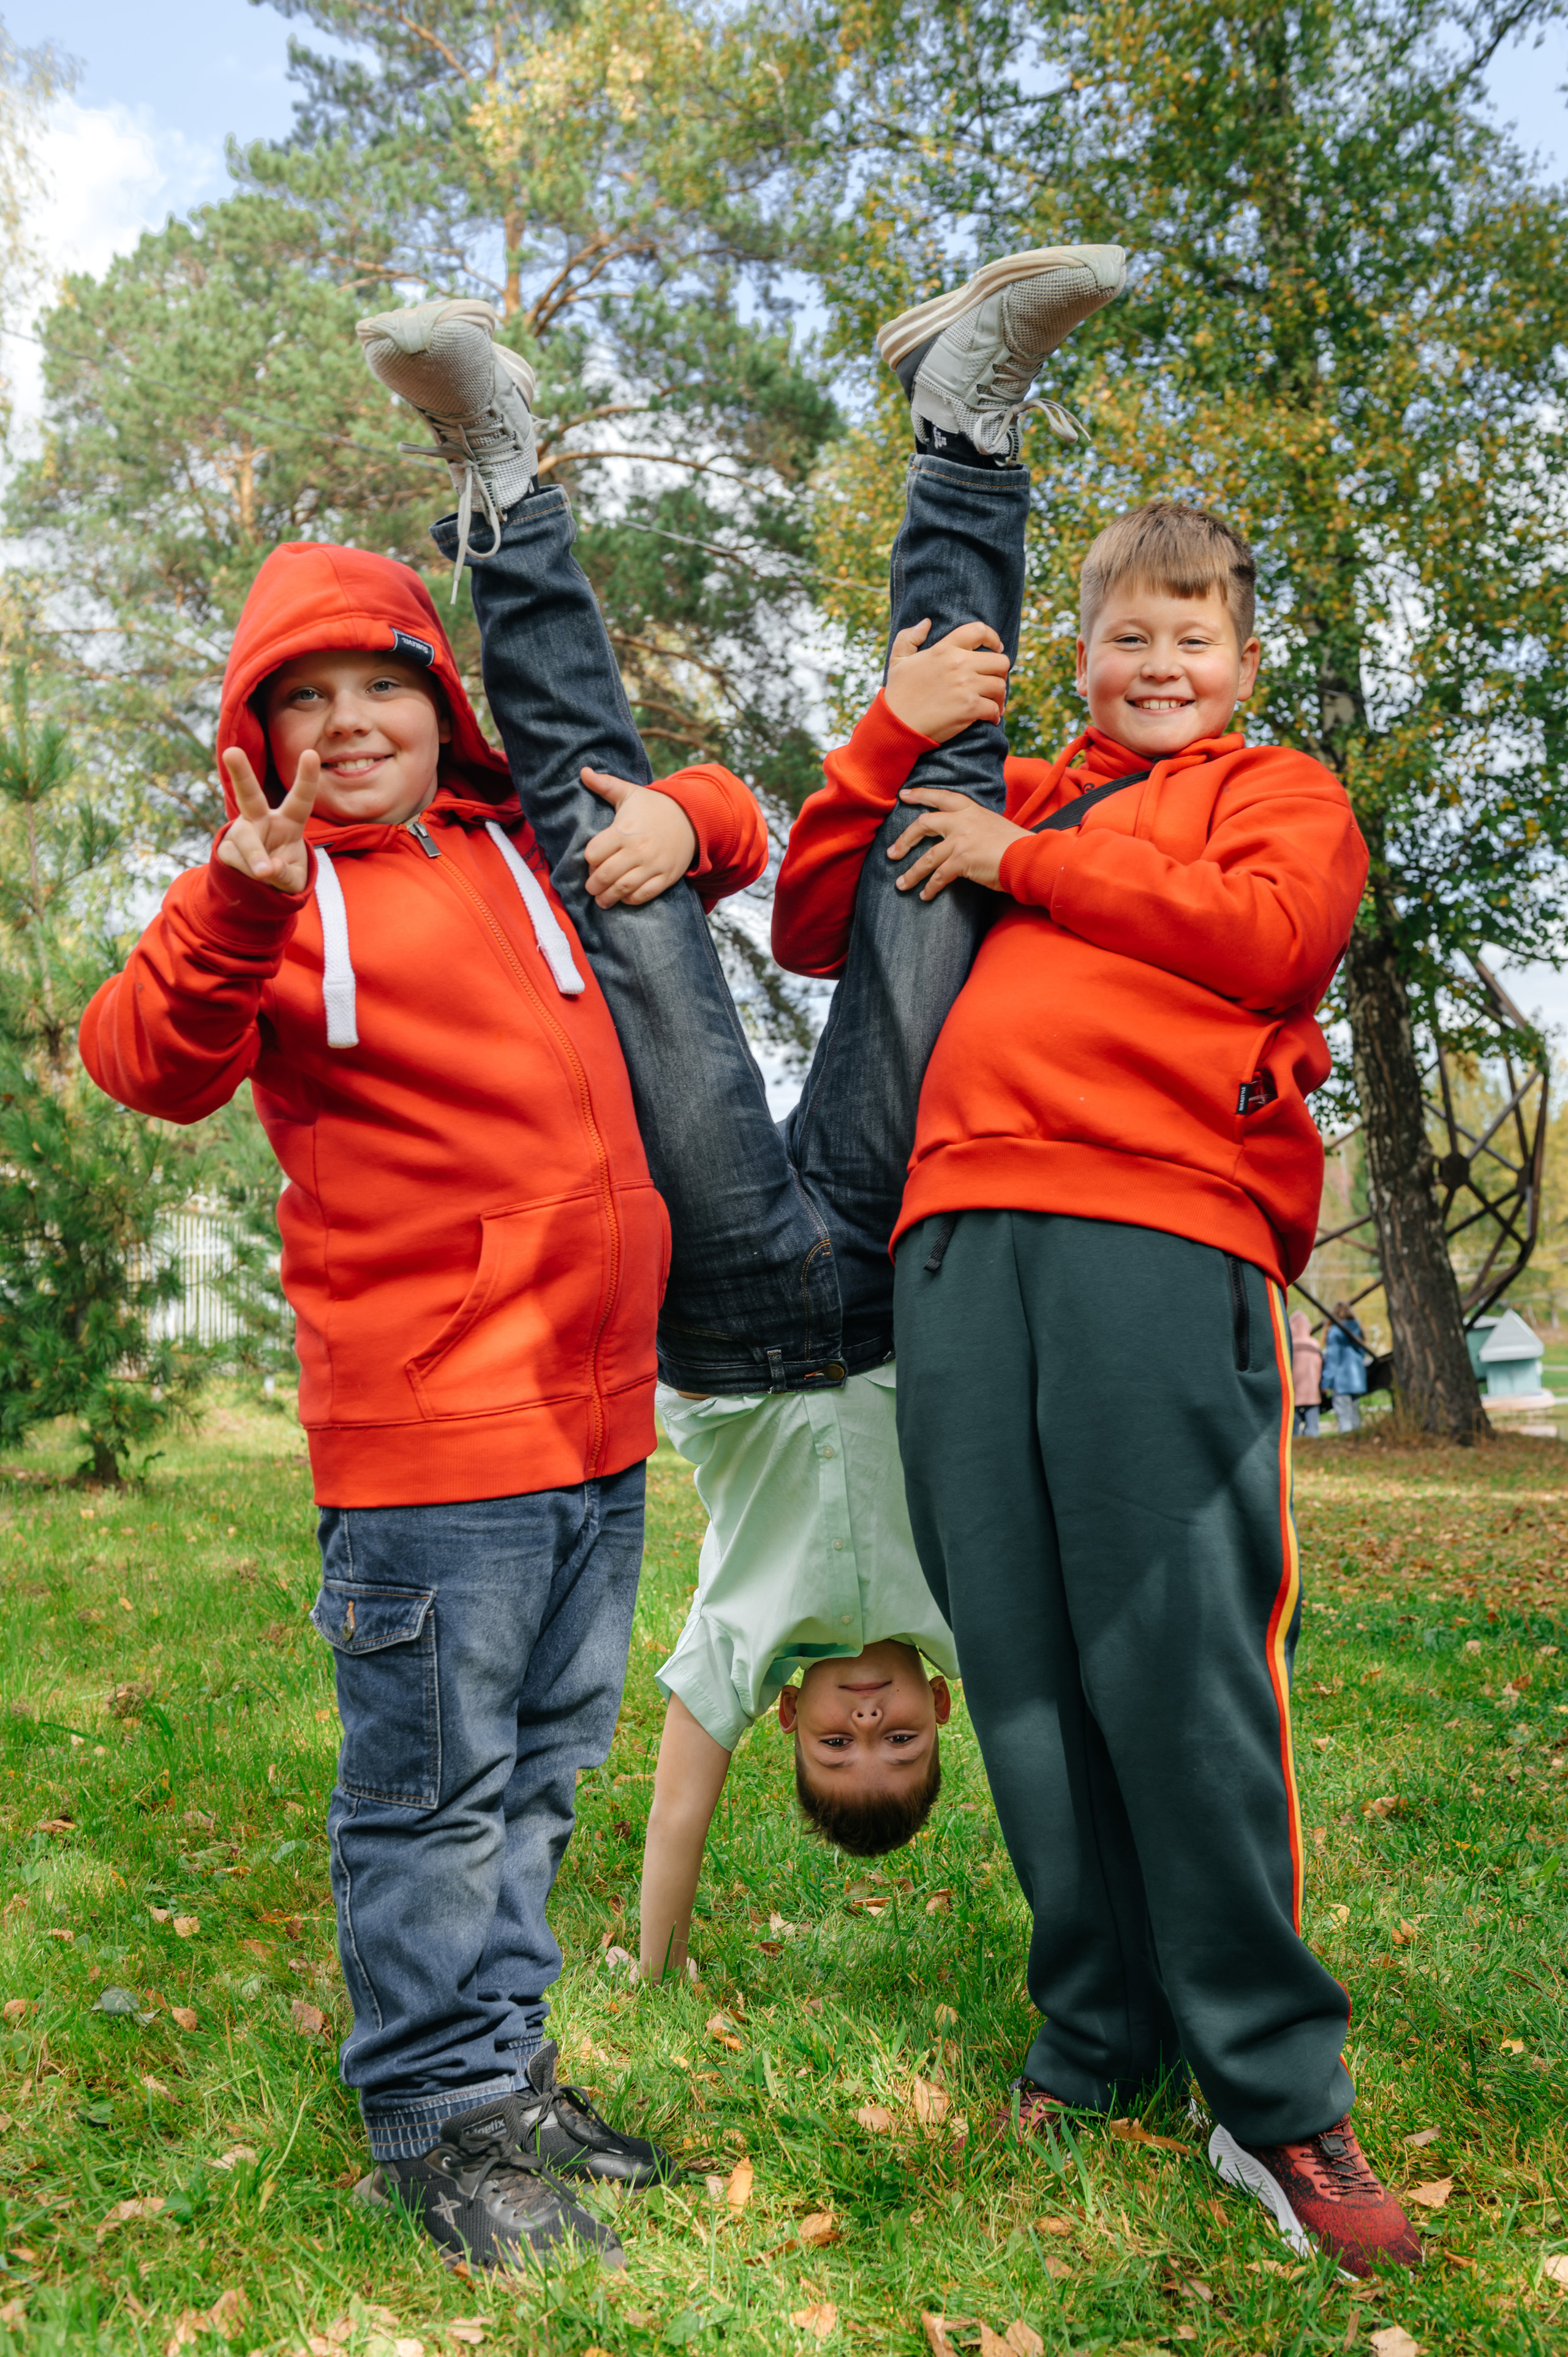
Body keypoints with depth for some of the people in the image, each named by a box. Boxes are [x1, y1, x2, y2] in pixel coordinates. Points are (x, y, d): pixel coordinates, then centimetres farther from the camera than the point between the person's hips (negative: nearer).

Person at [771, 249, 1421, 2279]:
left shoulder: (1276, 793, 21)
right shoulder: (1010, 802, 30)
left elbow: (1270, 928, -2)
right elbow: (812, 928, 27)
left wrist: (1025, 865, 3)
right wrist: (899, 735, 17)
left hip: (1162, 1223, -4)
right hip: (962, 1232, 4)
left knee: (1178, 1659, -10)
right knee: (1021, 1659, 3)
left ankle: (1276, 2093, 3)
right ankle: (1099, 2036, 17)